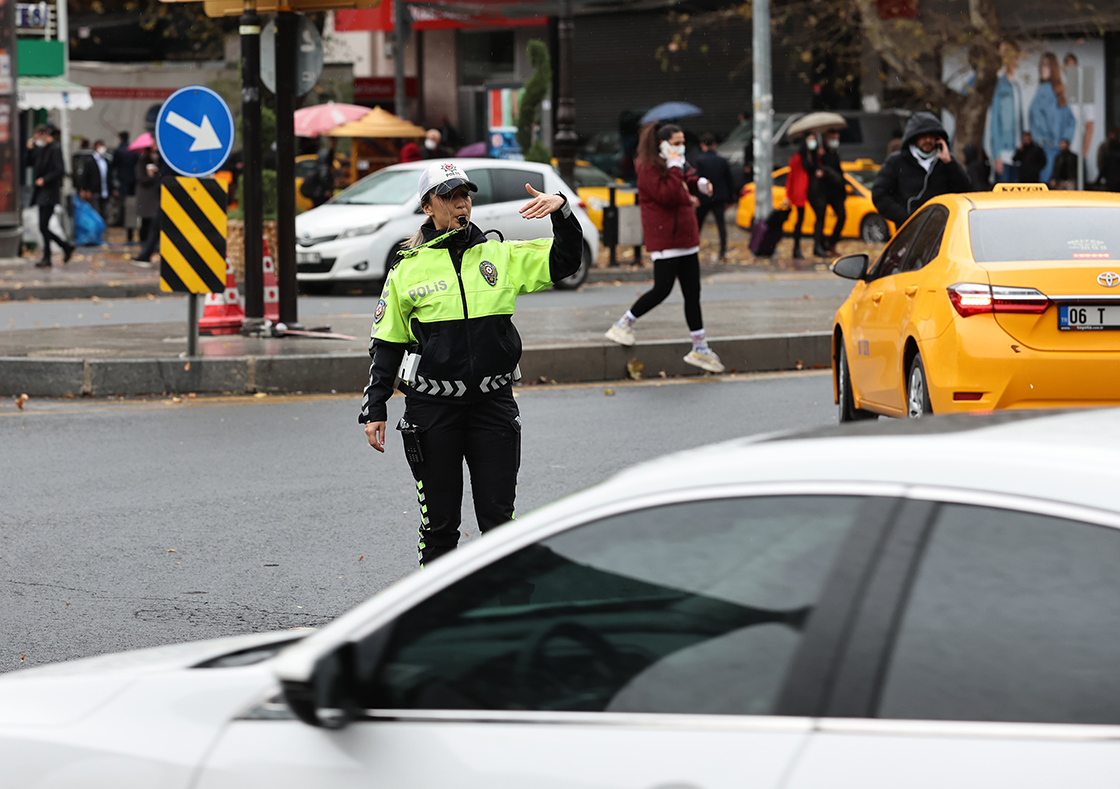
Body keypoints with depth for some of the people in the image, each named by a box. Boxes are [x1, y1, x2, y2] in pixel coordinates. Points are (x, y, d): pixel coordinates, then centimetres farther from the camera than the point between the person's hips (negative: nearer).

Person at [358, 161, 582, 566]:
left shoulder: (502, 256, 5)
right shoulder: (408, 269, 2)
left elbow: (566, 259, 4)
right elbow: (387, 344, 6)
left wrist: (561, 210, -13)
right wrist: (374, 411, 3)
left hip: (494, 404, 1)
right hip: (432, 410, -1)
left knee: (498, 518, 3)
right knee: (439, 523, 5)